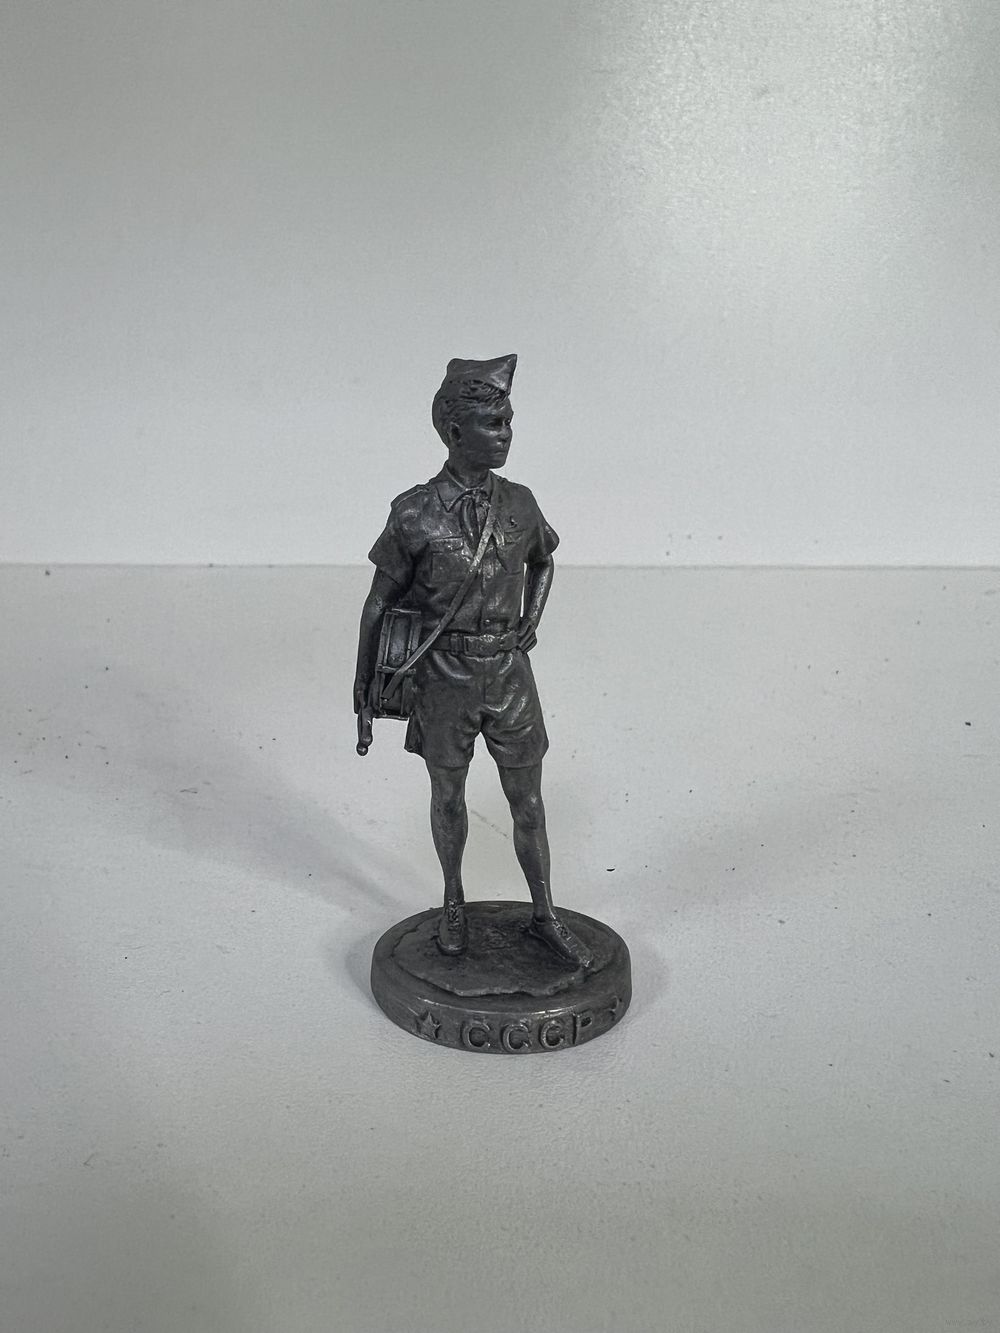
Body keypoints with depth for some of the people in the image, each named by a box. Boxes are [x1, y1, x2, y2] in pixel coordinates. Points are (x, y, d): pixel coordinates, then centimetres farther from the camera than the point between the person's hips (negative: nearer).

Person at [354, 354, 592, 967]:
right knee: (449, 794, 15)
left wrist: (533, 617, 3)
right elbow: (380, 600, -2)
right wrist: (362, 679, 5)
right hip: (444, 675, -2)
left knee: (528, 802, 8)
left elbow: (543, 560, 19)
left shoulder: (519, 503, -3)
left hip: (509, 672, 2)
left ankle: (545, 917, 24)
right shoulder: (416, 513, -13)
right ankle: (454, 904, 36)